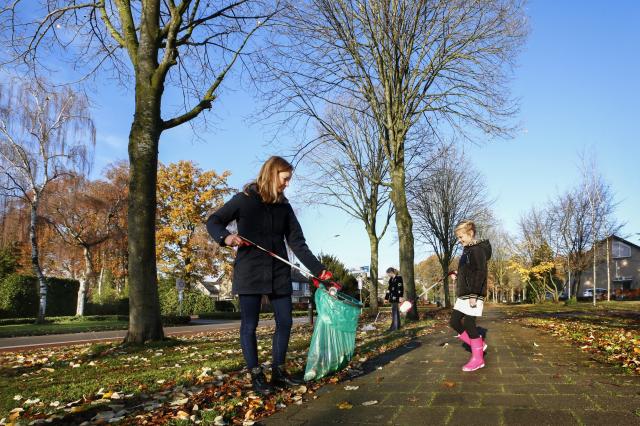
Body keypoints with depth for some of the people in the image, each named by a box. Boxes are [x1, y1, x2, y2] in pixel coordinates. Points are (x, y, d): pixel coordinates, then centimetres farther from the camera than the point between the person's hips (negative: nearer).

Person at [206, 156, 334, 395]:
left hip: (279, 274, 5)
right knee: (249, 325, 1)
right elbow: (213, 222, 3)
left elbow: (297, 243, 6)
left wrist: (319, 270, -2)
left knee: (285, 322, 6)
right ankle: (256, 376, 15)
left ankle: (278, 372, 21)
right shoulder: (244, 199, -2)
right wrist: (226, 237, -19)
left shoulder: (284, 206, 9)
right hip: (250, 273, -4)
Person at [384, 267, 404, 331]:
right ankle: (397, 325, 20)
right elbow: (389, 288, 21)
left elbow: (400, 288, -14)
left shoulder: (398, 278, -8)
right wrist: (386, 297, 22)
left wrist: (400, 297, -20)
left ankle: (394, 326, -9)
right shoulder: (391, 279, 16)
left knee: (394, 311, -10)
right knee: (396, 311, 13)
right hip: (392, 297, 9)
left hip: (396, 297, -9)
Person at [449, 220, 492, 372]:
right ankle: (479, 345, 21)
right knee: (455, 322, 9)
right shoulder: (467, 250, 17)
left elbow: (480, 273, -20)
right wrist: (458, 276, 11)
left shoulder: (477, 249, -12)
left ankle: (478, 358, 8)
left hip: (473, 295, -10)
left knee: (468, 324, -5)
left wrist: (473, 295, -23)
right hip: (463, 295, 10)